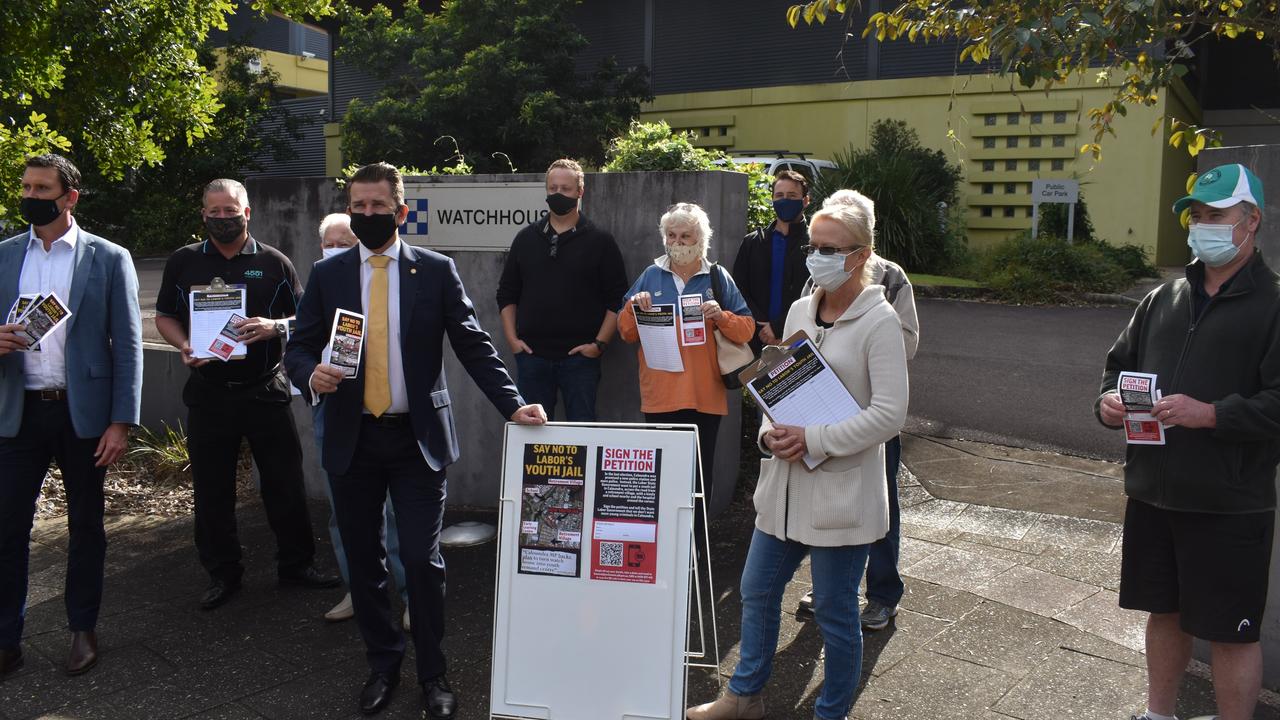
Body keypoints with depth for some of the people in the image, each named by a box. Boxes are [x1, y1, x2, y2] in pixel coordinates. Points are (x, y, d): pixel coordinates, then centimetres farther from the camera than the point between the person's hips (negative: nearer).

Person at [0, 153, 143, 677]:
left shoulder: (109, 259, -2)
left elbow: (127, 345, -3)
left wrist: (121, 422, -9)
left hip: (83, 412, -2)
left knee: (85, 525, 9)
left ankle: (83, 629, 24)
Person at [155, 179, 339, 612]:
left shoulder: (273, 263, 3)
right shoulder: (183, 262, 7)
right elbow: (164, 316, 13)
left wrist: (273, 326, -15)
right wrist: (184, 345, -7)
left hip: (265, 391, -1)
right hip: (208, 392, 1)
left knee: (285, 481, 4)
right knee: (212, 488, 8)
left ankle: (296, 564, 20)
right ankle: (222, 574, 22)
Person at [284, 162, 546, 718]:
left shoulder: (436, 271, 0)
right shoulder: (327, 275, 5)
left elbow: (473, 345, -1)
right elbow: (299, 349, 6)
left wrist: (512, 404, -11)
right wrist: (312, 375, -17)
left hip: (417, 439, -2)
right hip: (351, 440, 3)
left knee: (422, 560, -2)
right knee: (363, 561, 11)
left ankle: (433, 673, 16)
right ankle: (383, 663, 29)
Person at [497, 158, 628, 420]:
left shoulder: (600, 241, 2)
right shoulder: (526, 238, 11)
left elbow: (617, 299, 0)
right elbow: (507, 293, 15)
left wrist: (599, 344, -9)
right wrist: (512, 339, 4)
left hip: (580, 357, -3)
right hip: (532, 355, 3)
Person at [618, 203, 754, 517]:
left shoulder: (718, 278, 8)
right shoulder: (651, 276, 10)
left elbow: (746, 330, 4)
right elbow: (626, 332, 10)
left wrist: (721, 317, -14)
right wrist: (634, 308, -9)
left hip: (706, 396, 0)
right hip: (660, 395, 0)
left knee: (702, 471, 4)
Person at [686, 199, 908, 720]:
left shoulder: (879, 321, -11)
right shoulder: (798, 311, 9)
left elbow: (889, 414, -17)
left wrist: (814, 441, -20)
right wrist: (770, 433, -4)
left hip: (841, 491, -7)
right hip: (785, 482, 7)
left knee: (834, 609, 7)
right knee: (757, 590, 16)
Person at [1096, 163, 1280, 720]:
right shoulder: (1164, 299, 11)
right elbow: (1120, 362, 20)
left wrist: (1210, 414, -25)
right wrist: (1109, 400, 0)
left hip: (1230, 506, -6)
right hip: (1153, 495, 6)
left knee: (1232, 631, 5)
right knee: (1164, 611, 20)